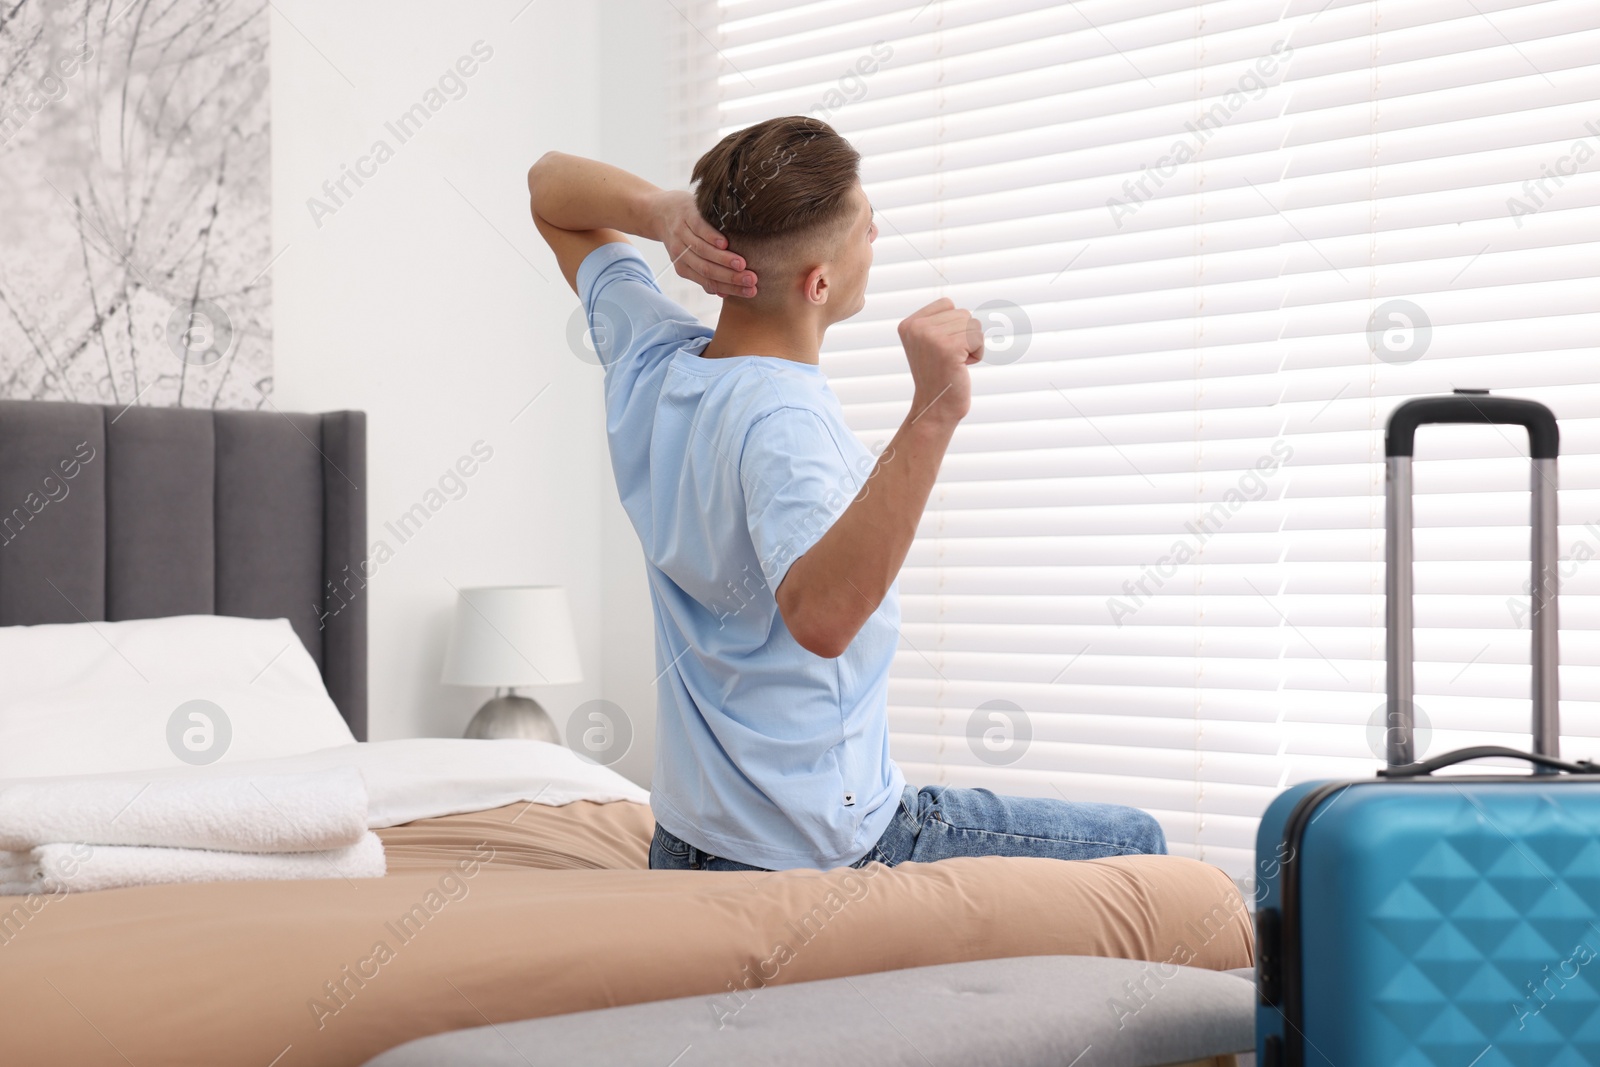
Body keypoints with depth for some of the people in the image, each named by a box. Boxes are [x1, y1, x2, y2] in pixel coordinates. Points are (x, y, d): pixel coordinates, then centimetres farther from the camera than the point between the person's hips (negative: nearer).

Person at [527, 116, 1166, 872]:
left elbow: (550, 186, 11)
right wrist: (932, 418, -50)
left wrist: (660, 213, -10)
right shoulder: (784, 420, -27)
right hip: (821, 853, -8)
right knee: (1132, 845, 8)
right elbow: (821, 617, -46)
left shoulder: (650, 360, -4)